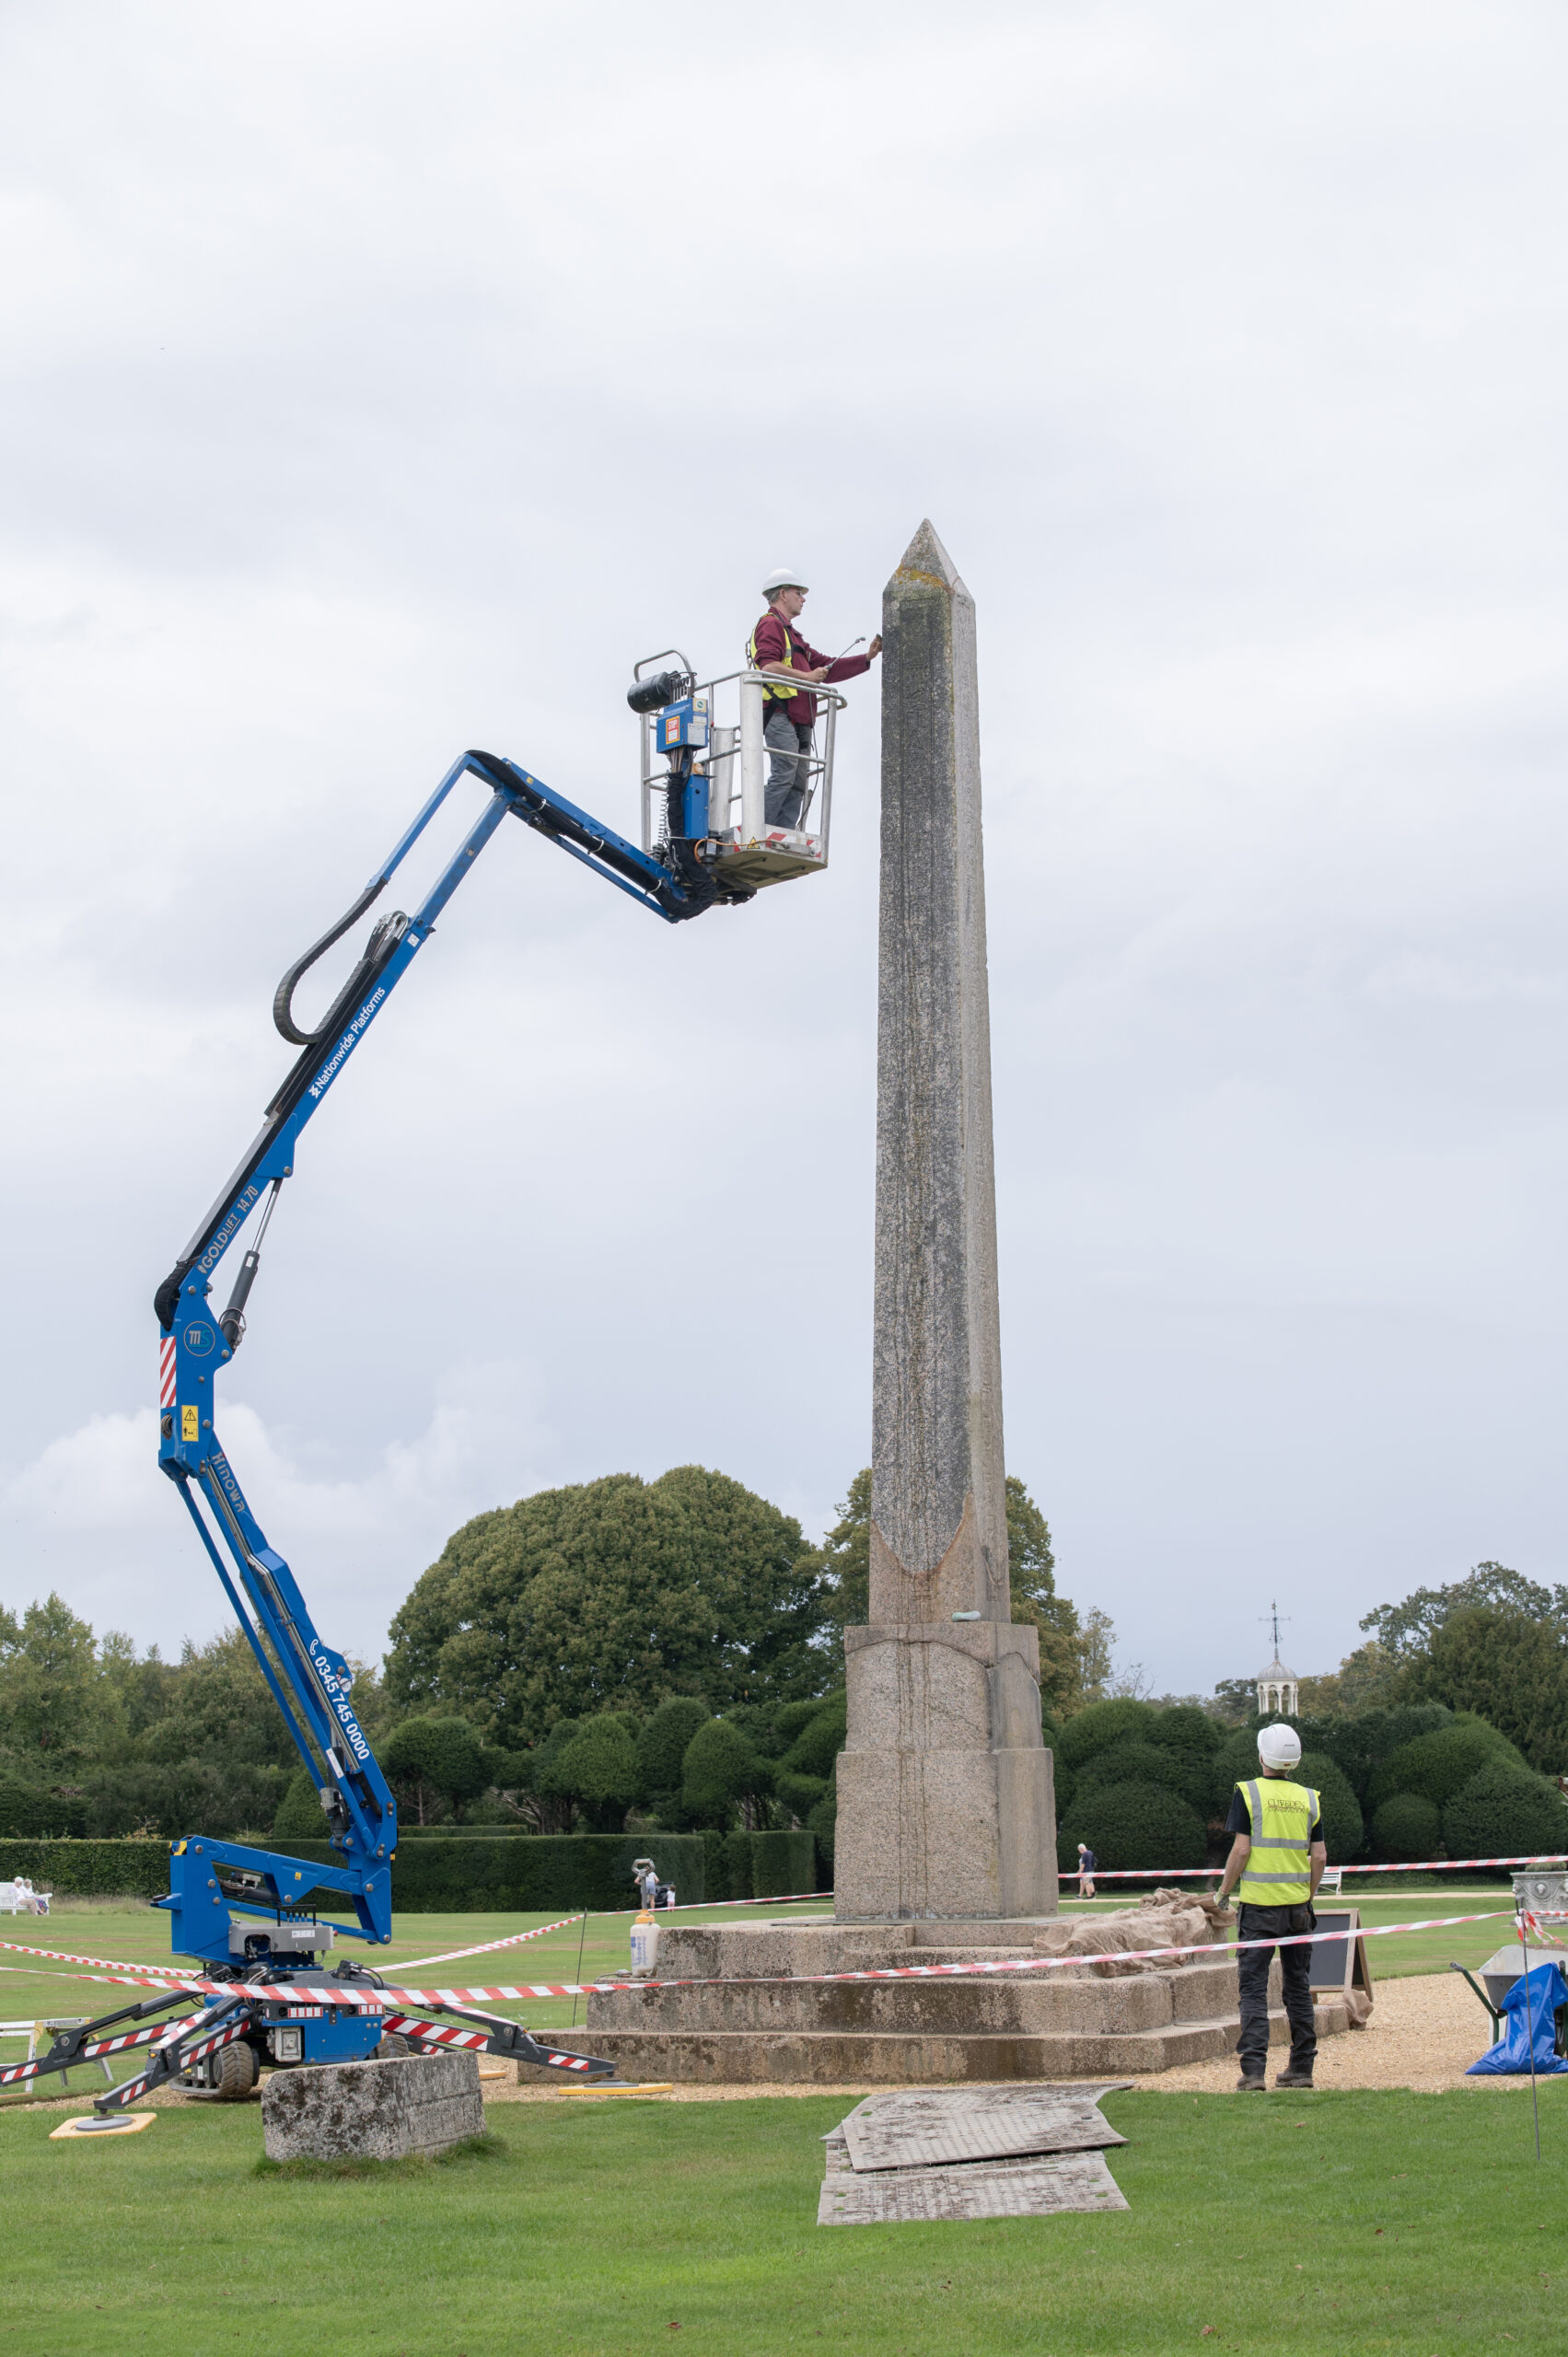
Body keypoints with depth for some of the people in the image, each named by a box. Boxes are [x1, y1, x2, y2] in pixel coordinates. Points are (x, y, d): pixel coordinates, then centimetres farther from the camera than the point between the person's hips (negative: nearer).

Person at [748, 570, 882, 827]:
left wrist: (867, 658, 22)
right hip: (780, 716, -10)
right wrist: (806, 677, -12)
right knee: (783, 777, -19)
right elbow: (768, 666, -17)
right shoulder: (771, 625, 0)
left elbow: (827, 667, 30)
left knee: (797, 786, 1)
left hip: (799, 723, 10)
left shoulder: (791, 633, 32)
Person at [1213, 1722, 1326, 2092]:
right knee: (1298, 1986, 13)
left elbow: (1241, 1849, -11)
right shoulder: (1308, 1798, 5)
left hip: (1260, 1904, -4)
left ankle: (1254, 2071, -10)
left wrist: (1224, 1892, 1)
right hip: (1298, 1905, 4)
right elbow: (1319, 1856, 5)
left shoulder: (1248, 1792, -6)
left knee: (1253, 1987, -2)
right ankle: (1302, 2068, 18)